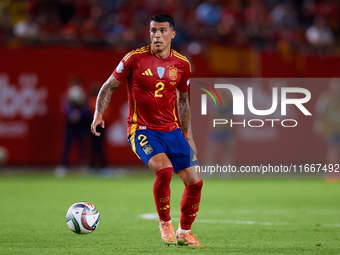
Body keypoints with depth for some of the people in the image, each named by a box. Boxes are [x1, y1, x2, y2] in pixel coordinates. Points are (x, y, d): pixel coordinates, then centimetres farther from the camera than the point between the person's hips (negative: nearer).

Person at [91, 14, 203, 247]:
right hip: (142, 130, -5)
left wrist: (188, 135, 18)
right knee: (164, 169, -30)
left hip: (172, 130, 5)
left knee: (194, 181, -2)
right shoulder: (135, 58, -8)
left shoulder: (182, 64, 4)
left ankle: (184, 232, 21)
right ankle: (165, 223, -6)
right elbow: (109, 86, 2)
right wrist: (98, 114, -12)